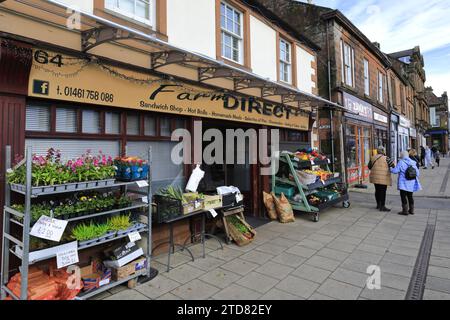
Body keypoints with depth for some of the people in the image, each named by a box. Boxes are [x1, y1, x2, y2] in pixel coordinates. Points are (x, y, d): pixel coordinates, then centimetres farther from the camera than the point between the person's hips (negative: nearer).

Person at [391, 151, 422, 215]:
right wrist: (415, 178, 25)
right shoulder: (413, 163, 7)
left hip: (404, 183, -7)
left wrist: (391, 169, 3)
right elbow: (417, 173, 10)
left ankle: (405, 211, 1)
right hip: (411, 183, 7)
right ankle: (411, 210, 25)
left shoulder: (401, 162, -12)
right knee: (410, 196, 17)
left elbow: (395, 171, -16)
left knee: (404, 196, 0)